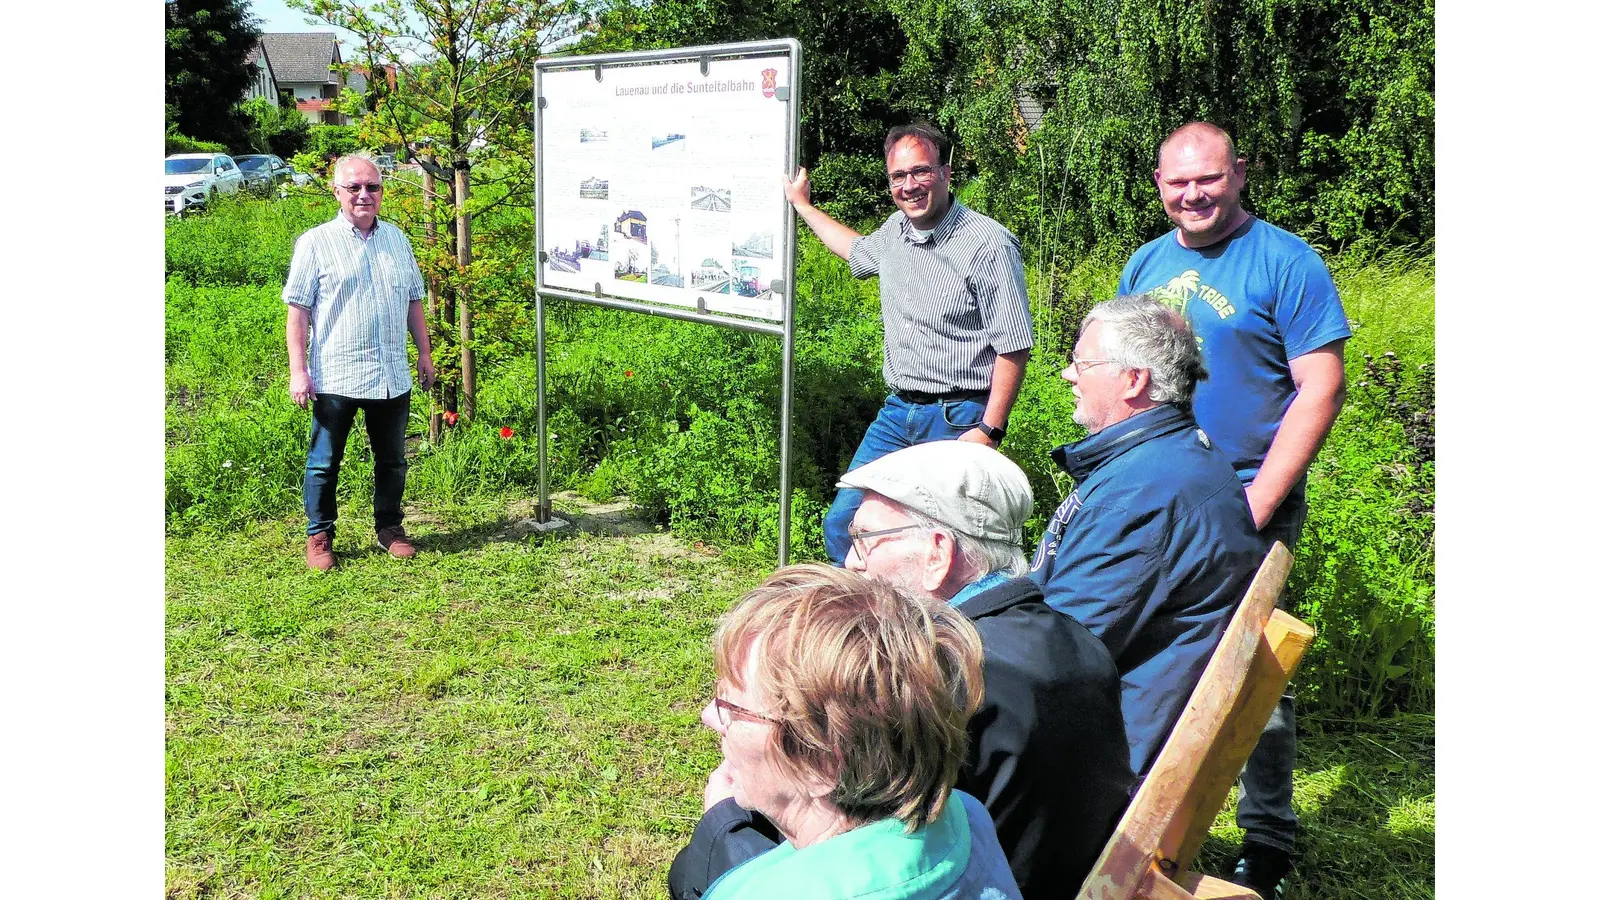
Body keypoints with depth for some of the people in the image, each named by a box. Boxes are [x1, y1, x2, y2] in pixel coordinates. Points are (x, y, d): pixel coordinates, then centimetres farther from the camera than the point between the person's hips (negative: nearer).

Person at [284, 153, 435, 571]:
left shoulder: (396, 239, 11)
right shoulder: (316, 243, -3)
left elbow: (413, 300, 18)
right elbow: (298, 311, -5)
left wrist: (424, 353, 15)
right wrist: (298, 371, -10)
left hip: (393, 376, 4)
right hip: (335, 377, -4)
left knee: (392, 460, 13)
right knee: (324, 462, 5)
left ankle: (390, 527, 29)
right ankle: (319, 536, 18)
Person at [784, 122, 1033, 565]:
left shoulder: (988, 243, -13)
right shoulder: (894, 230, 8)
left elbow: (1014, 348, -14)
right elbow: (858, 250, 36)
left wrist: (989, 430, -19)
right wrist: (802, 204, 43)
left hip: (958, 420, -7)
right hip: (897, 412, 7)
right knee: (842, 525, 8)